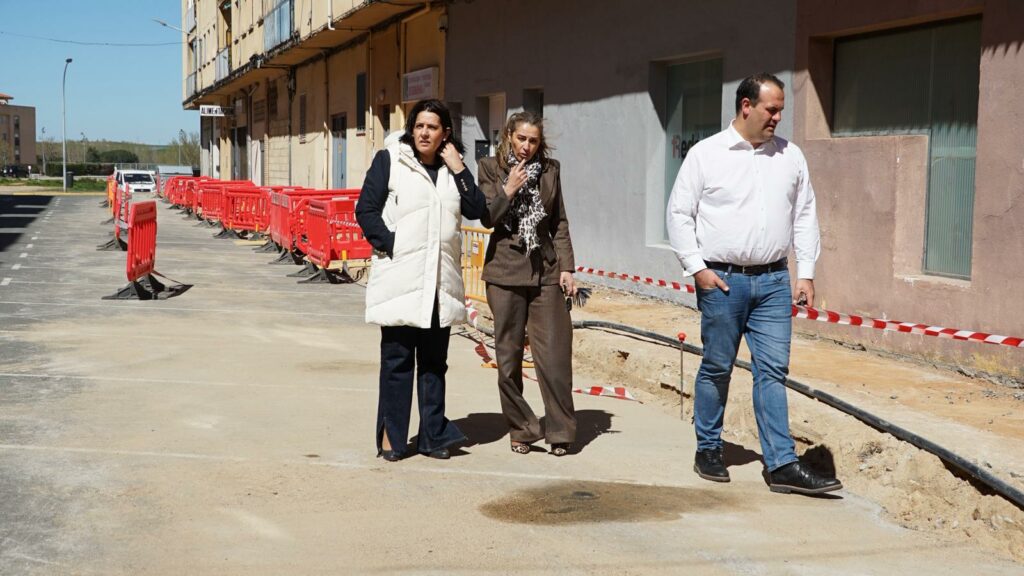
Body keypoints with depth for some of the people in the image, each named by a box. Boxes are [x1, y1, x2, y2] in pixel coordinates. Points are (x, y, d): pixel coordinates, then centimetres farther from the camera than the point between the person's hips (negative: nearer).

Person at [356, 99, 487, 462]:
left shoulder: (452, 168, 13)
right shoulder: (389, 160, 2)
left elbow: (476, 210, 2)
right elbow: (366, 210, -3)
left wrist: (459, 169, -4)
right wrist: (391, 245, -12)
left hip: (441, 281, 4)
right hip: (399, 277, -4)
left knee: (435, 360, 10)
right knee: (397, 359, 0)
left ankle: (433, 435, 18)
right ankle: (391, 436, 9)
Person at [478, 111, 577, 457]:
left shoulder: (550, 169, 9)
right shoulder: (491, 168, 4)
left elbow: (559, 223, 11)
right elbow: (487, 218, -2)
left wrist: (567, 267, 5)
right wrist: (509, 190, -14)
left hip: (545, 271, 1)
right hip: (505, 272, -1)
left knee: (554, 354, -3)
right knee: (509, 356, 3)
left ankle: (560, 432, 7)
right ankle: (521, 430, 15)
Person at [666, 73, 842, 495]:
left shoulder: (790, 156, 9)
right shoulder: (706, 154, -2)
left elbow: (805, 216, 12)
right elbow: (679, 214, -1)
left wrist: (806, 272, 6)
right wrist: (697, 267, -8)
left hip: (773, 280, 3)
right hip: (722, 280, -3)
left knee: (773, 370, 1)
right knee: (716, 368, 6)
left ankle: (782, 464, 3)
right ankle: (708, 450, 22)